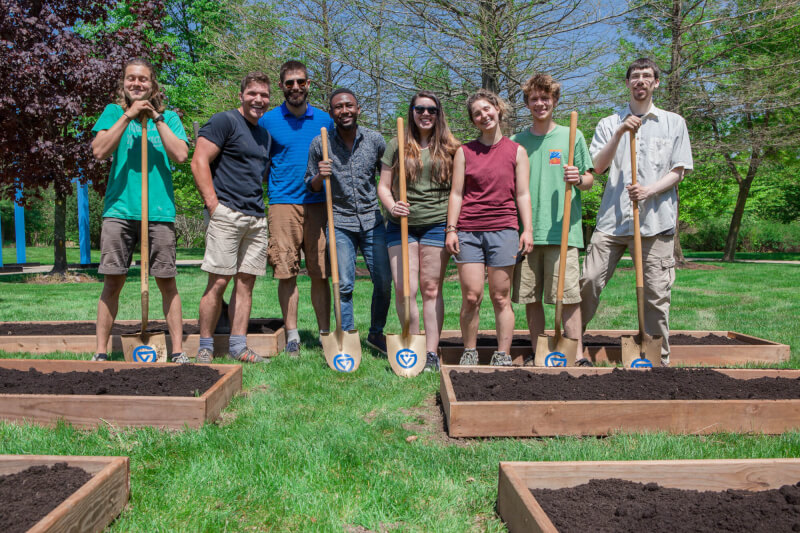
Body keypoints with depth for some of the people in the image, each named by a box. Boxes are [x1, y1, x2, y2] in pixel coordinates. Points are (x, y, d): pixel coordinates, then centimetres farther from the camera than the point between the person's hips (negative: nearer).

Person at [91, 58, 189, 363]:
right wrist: (128, 115, -6)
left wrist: (156, 118, -5)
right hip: (119, 209, 0)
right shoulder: (113, 112, 12)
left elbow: (181, 155, -4)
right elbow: (99, 151, -4)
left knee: (167, 282, 1)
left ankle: (178, 351, 8)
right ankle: (100, 352, 10)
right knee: (113, 282, 1)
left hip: (159, 212, 0)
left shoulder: (169, 117, 12)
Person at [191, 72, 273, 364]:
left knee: (246, 281, 6)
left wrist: (258, 205, 16)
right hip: (226, 214, -7)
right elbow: (199, 162, -10)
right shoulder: (224, 121, -2)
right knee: (218, 281, -6)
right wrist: (213, 204, -14)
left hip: (257, 217, 7)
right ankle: (205, 347, 5)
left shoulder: (265, 134, 21)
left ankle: (238, 346, 13)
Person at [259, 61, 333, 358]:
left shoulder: (324, 121, 11)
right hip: (283, 203, -1)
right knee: (286, 272, -1)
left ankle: (325, 333, 10)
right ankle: (292, 335, 10)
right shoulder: (268, 121, 6)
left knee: (320, 273, 1)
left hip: (318, 203, 1)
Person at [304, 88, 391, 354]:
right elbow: (311, 187, 6)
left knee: (384, 281, 1)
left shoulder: (375, 140, 2)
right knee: (344, 285, -2)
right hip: (340, 223, -1)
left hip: (372, 220, 2)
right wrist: (320, 175, -16)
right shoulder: (320, 144, -1)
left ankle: (376, 333, 22)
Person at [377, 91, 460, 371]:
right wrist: (392, 206, -11)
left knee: (431, 289, 1)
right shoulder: (397, 145, 10)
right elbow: (383, 186, 9)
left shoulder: (449, 148, 9)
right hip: (401, 225, 1)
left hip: (436, 224, 0)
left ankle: (431, 353, 9)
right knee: (404, 290, -5)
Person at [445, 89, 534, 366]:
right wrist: (450, 229, -1)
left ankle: (503, 357, 11)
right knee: (471, 296, -3)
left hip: (503, 230, 0)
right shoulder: (464, 151, 10)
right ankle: (469, 353, 11)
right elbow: (456, 194, 7)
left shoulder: (516, 151, 9)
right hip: (469, 231, 0)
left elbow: (523, 194, 7)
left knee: (501, 297, 3)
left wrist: (528, 229, -2)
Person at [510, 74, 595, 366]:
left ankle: (576, 355, 1)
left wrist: (578, 179, -15)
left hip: (562, 230, -2)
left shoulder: (572, 136, 7)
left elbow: (589, 180, 8)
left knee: (568, 295, -5)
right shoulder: (516, 141, 13)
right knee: (530, 297, 6)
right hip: (526, 230, 3)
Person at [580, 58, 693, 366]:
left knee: (656, 293, 0)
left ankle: (659, 359, 11)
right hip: (613, 217, 1)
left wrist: (649, 190, -11)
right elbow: (597, 167, 3)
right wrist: (619, 134, -9)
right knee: (588, 280, -5)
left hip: (656, 220, 0)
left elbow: (678, 171, 7)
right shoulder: (610, 123, 15)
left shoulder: (674, 123, 14)